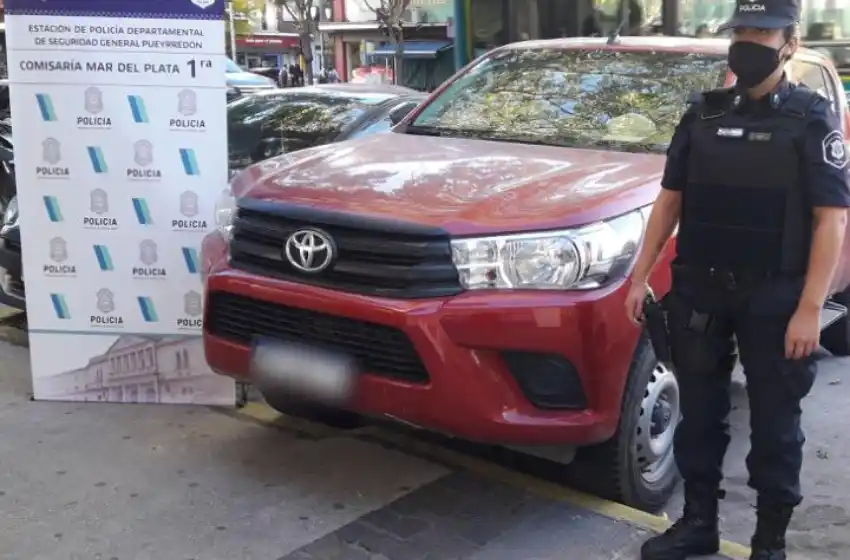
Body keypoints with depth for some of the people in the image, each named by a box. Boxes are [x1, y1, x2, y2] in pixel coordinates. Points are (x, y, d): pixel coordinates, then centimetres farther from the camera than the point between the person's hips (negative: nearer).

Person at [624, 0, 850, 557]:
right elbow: (670, 199, 11)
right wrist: (641, 275, 5)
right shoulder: (703, 113, 8)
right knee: (699, 414, 13)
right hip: (699, 291, 4)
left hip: (775, 298, -4)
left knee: (774, 425, 7)